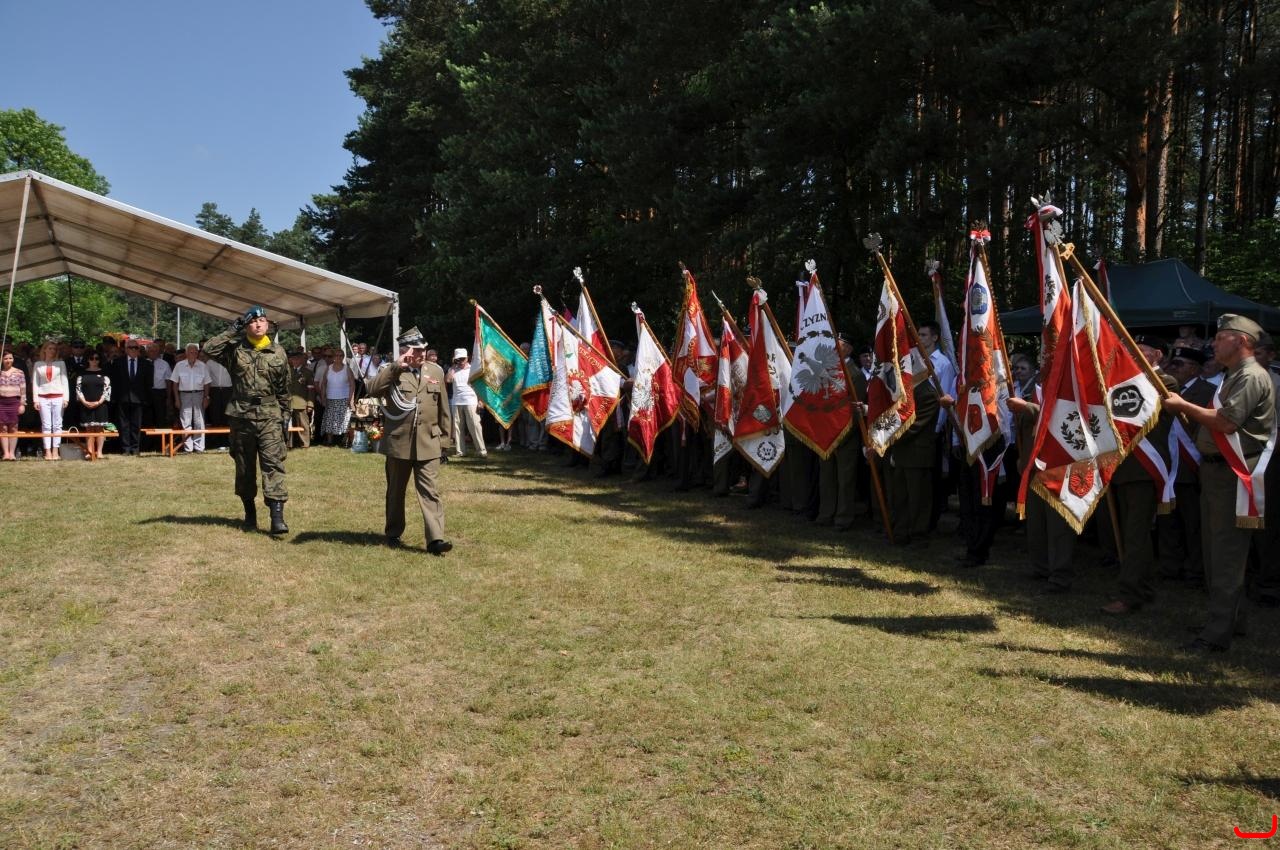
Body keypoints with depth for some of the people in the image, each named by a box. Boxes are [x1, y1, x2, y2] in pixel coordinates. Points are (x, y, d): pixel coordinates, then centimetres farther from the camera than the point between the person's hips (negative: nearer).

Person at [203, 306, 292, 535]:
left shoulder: (277, 352, 6)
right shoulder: (236, 348, 3)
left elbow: (284, 389, 9)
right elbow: (209, 349, -13)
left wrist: (285, 417, 7)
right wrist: (231, 331, -8)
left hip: (269, 415, -1)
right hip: (241, 415, 1)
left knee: (273, 463, -11)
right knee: (244, 466, 10)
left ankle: (277, 516, -17)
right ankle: (250, 513, 24)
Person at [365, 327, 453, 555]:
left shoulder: (436, 371, 8)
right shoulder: (391, 371, 0)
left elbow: (443, 409, 11)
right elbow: (373, 390, -20)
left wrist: (444, 440, 10)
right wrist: (396, 366, -21)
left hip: (428, 444, 1)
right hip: (398, 442, -1)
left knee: (430, 491, -7)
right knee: (396, 491, 13)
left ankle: (435, 539, -11)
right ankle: (393, 533, 29)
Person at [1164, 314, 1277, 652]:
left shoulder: (1252, 377, -14)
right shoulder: (1232, 376, 19)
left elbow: (1226, 422, -22)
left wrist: (1184, 406, -13)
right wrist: (1187, 410, 9)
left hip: (1234, 474, -11)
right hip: (1216, 470, 11)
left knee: (1226, 555, -8)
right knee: (1216, 551, 17)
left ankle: (1218, 634, -5)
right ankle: (1231, 618, 30)